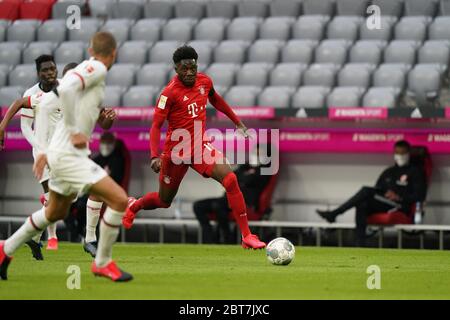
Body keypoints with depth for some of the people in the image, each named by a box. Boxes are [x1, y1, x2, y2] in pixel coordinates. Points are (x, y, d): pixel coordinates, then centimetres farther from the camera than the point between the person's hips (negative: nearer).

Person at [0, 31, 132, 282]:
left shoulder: (87, 68, 15)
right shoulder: (96, 69, -10)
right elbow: (65, 89, -29)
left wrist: (44, 150, 18)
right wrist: (74, 131, -22)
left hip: (60, 153, 10)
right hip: (69, 155, -10)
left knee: (56, 213, 28)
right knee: (119, 199, -12)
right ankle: (103, 263, 0)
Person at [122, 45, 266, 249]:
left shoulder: (205, 82, -1)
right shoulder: (170, 92, -18)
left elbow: (216, 100, 23)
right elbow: (156, 126, -18)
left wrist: (237, 122, 26)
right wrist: (155, 157, -30)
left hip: (200, 147, 4)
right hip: (176, 151, -4)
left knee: (230, 180, -19)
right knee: (164, 201, 13)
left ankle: (246, 236, -17)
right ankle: (133, 206, 49)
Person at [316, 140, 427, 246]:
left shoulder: (416, 172, 9)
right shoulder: (388, 173, 28)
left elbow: (420, 195, -1)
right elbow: (377, 190, 25)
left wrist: (399, 197, -12)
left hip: (400, 208, -6)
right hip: (382, 207, 6)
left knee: (366, 191, -26)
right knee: (362, 205, -31)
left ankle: (334, 214, -27)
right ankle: (360, 248, -42)